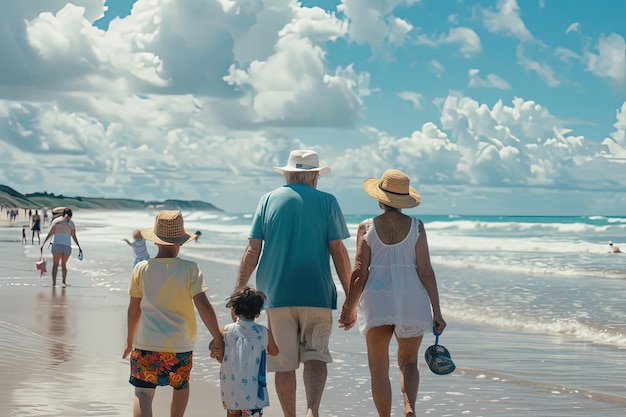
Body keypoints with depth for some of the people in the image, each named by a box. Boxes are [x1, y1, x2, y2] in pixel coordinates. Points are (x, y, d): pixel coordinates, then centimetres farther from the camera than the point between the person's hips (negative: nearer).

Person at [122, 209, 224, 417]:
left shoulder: (141, 269, 0)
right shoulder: (190, 269, -6)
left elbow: (134, 309, 6)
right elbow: (203, 306, -12)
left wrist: (130, 341, 20)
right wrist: (218, 339, -7)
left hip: (146, 344, 0)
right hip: (180, 345, 0)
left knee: (143, 393, -3)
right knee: (181, 387, 25)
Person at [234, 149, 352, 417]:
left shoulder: (268, 201, 6)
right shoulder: (327, 202, 3)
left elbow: (252, 250, 1)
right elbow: (338, 251, -1)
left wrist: (238, 292, 6)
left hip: (277, 294, 1)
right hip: (317, 294, -1)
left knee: (284, 362, 8)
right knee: (315, 355, 4)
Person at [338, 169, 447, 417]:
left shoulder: (367, 228, -1)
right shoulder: (416, 226, -1)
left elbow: (359, 273, -4)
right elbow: (425, 271, -4)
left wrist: (349, 309, 4)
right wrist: (437, 312, 0)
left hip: (377, 301, -1)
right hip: (411, 300, 1)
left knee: (379, 368, 8)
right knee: (408, 362, 15)